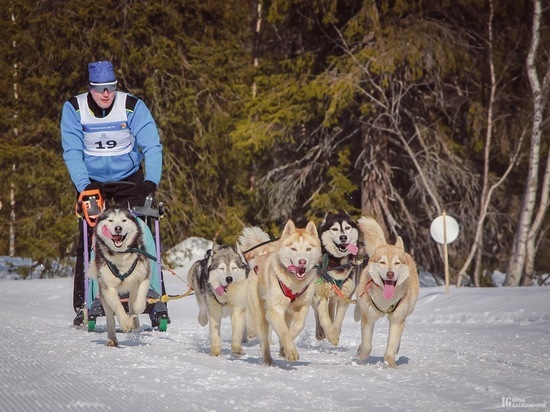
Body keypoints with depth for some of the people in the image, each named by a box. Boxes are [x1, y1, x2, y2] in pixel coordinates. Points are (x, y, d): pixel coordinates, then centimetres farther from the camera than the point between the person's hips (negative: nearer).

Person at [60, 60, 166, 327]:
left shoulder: (132, 107, -16)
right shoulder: (74, 109, -13)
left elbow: (152, 146, -18)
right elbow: (72, 152, -15)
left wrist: (151, 180, -33)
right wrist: (83, 186, -28)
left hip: (129, 180, -1)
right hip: (92, 182, 1)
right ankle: (82, 307, 6)